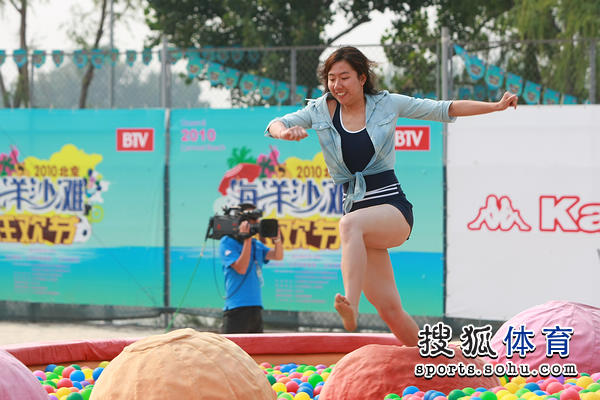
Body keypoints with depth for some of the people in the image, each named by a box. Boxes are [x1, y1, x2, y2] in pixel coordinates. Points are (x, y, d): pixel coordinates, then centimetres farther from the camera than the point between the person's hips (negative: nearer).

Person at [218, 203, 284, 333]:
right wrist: (247, 239, -15)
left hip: (256, 307, 8)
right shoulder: (227, 242, -4)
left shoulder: (256, 244, 17)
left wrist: (277, 238, -10)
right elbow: (241, 269, -15)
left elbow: (278, 256, 6)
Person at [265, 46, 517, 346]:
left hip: (393, 207, -3)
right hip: (355, 209, 3)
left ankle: (351, 306, -51)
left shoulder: (387, 104, 3)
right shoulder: (321, 110, 7)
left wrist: (496, 106, 2)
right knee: (389, 309, -5)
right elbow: (275, 125, 0)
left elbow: (445, 110, 8)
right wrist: (285, 131, -25)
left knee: (350, 223, -38)